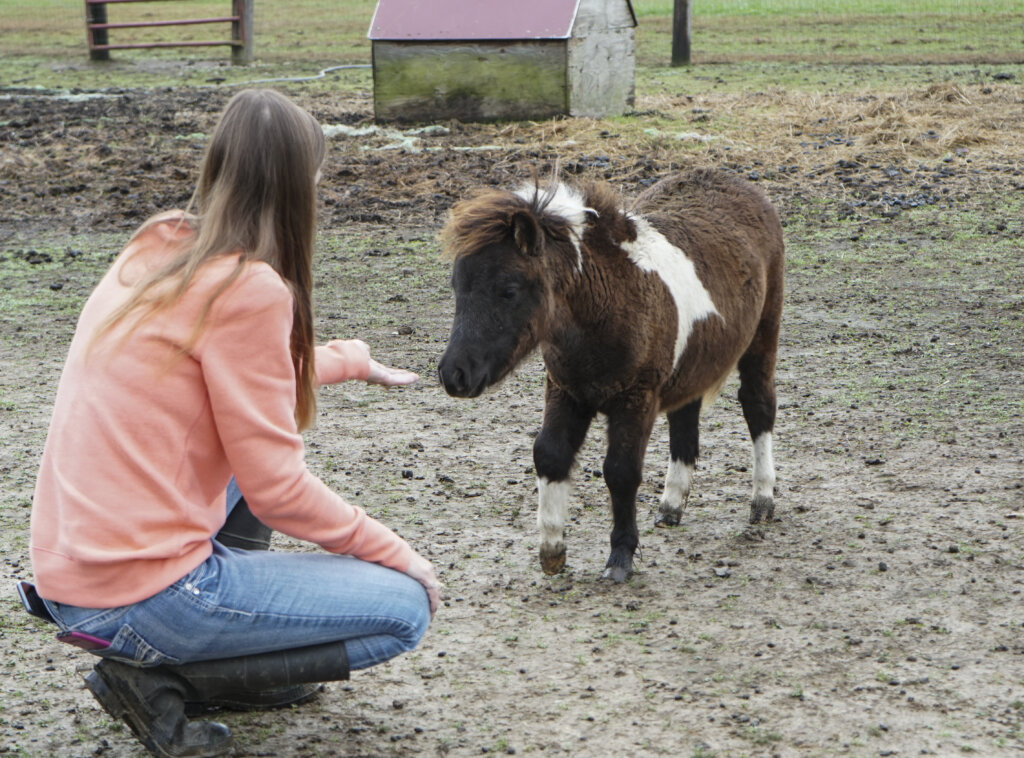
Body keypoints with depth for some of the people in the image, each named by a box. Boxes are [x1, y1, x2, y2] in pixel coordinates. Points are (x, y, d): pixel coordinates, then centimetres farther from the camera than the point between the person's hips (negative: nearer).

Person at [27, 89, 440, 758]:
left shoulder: (156, 248, 8)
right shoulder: (250, 288, -17)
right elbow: (276, 488, -14)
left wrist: (355, 360, 41)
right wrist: (398, 555, -1)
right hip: (139, 598, -9)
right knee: (405, 608, 0)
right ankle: (161, 679, -4)